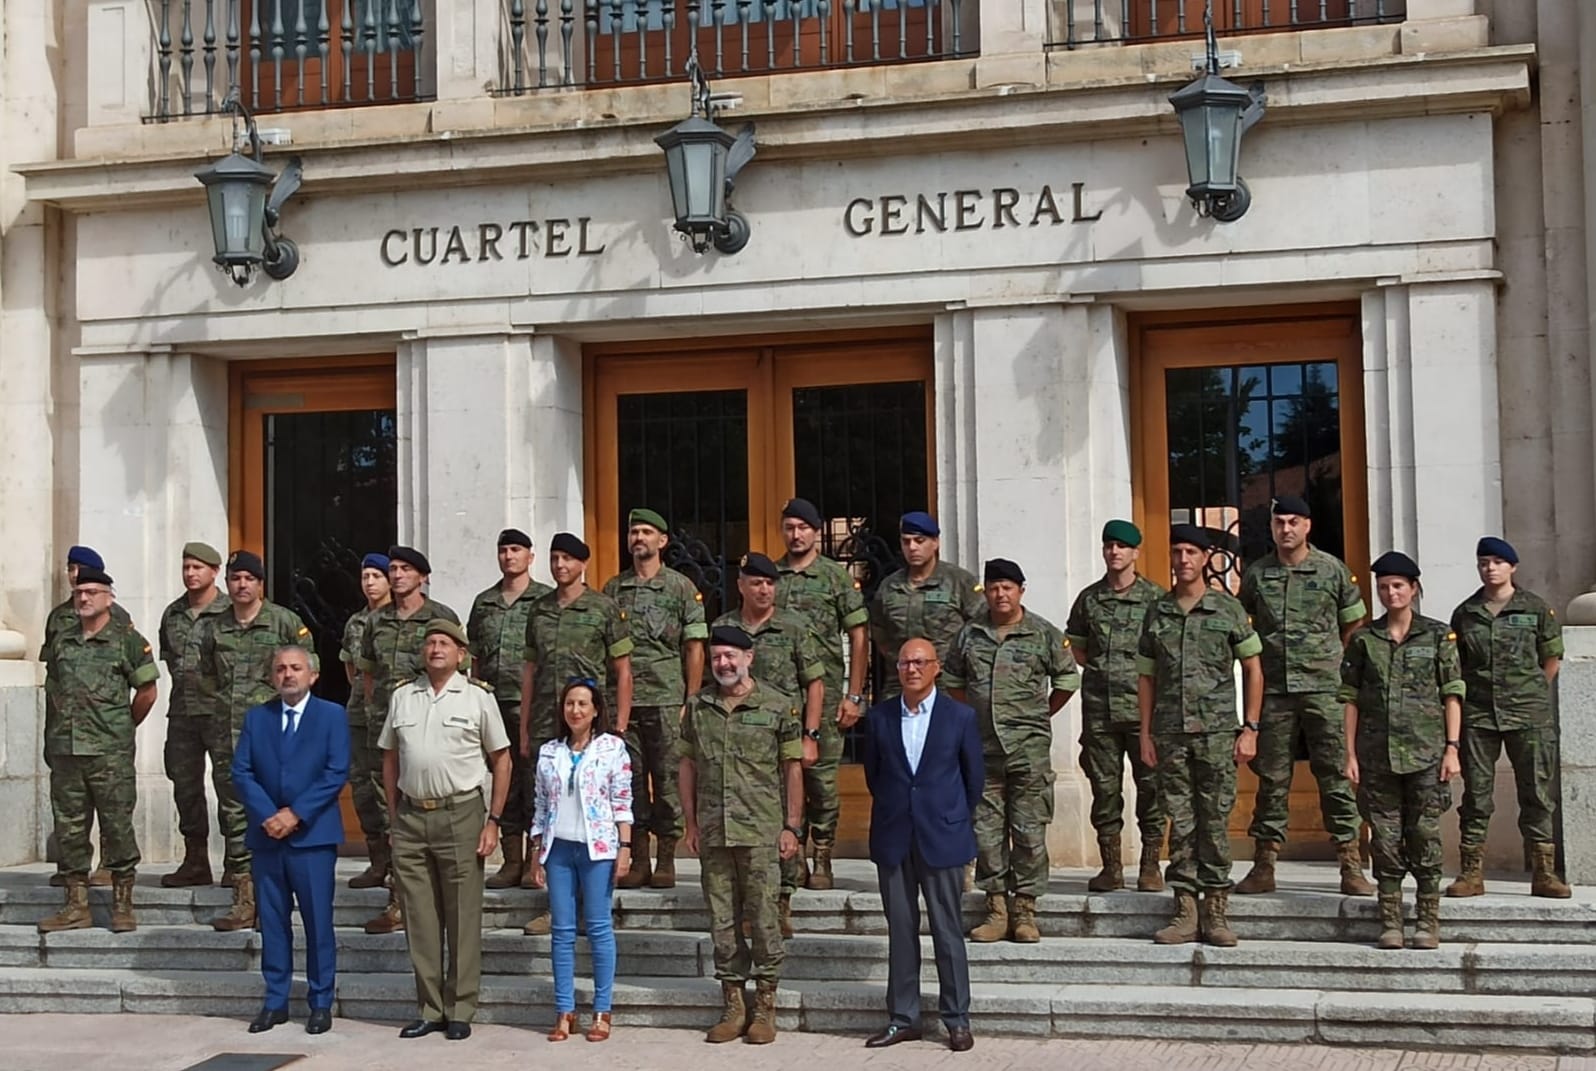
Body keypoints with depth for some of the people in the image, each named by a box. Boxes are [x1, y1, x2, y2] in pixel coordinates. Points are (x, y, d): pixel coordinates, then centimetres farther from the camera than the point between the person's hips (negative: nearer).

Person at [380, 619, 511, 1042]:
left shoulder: (478, 699, 1)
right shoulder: (402, 697, 11)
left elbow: (501, 760, 2)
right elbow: (390, 758, 16)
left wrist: (493, 821, -4)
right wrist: (394, 816, 9)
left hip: (460, 814, -3)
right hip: (411, 816, 3)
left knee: (462, 918, 0)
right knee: (419, 919, 8)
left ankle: (460, 1011, 8)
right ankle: (428, 1009, 17)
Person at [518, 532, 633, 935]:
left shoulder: (604, 609, -1)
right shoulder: (539, 611, 13)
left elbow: (622, 671, -1)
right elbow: (530, 670, 16)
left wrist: (619, 728, -8)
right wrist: (524, 731, 12)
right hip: (547, 728, 4)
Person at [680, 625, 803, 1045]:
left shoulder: (776, 707, 0)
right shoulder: (698, 707, 9)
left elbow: (792, 769, 2)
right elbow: (687, 765, 14)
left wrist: (791, 826, -2)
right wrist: (690, 823, 9)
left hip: (761, 833, -3)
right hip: (712, 834, 3)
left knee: (763, 917, -1)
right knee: (722, 920, 7)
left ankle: (765, 1007, 9)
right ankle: (733, 1006, 17)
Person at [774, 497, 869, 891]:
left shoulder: (837, 576, 3)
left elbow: (859, 636, 1)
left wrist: (854, 695, -4)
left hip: (824, 691, -3)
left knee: (821, 775, -2)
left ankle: (822, 860, 7)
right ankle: (792, 856, 12)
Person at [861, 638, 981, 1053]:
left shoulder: (960, 717, -2)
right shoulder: (879, 717, 4)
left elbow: (974, 776, 6)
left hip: (942, 837, -2)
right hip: (893, 839, 2)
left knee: (947, 931, 1)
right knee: (900, 931, 7)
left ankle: (957, 1020, 10)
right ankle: (902, 1018, 16)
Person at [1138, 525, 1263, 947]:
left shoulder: (1228, 608, 2)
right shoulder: (1157, 611, 10)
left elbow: (1253, 670, 5)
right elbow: (1146, 677, 13)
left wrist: (1250, 728, -1)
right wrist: (1145, 733, 7)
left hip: (1217, 730, -2)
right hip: (1170, 733, 2)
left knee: (1215, 821, 0)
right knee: (1180, 822, 4)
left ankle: (1217, 912, 6)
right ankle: (1185, 912, 9)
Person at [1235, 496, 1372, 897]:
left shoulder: (1333, 570, 3)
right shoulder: (1256, 574, 8)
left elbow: (1354, 624, 11)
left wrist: (1331, 661, 5)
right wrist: (1260, 660, 10)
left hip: (1323, 688, -2)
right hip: (1273, 691, 2)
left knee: (1335, 776, -2)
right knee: (1272, 778, 5)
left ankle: (1351, 867, 1)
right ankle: (1263, 867, 10)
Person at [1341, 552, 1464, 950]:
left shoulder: (1438, 635, 4)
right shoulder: (1363, 639, 8)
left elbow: (1452, 695, 3)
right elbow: (1351, 699, 8)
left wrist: (1451, 748, -5)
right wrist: (1350, 754, 2)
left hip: (1425, 752, -1)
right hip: (1377, 754, 2)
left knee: (1425, 835, -1)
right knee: (1385, 838, 3)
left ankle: (1428, 922, 8)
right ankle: (1390, 922, 9)